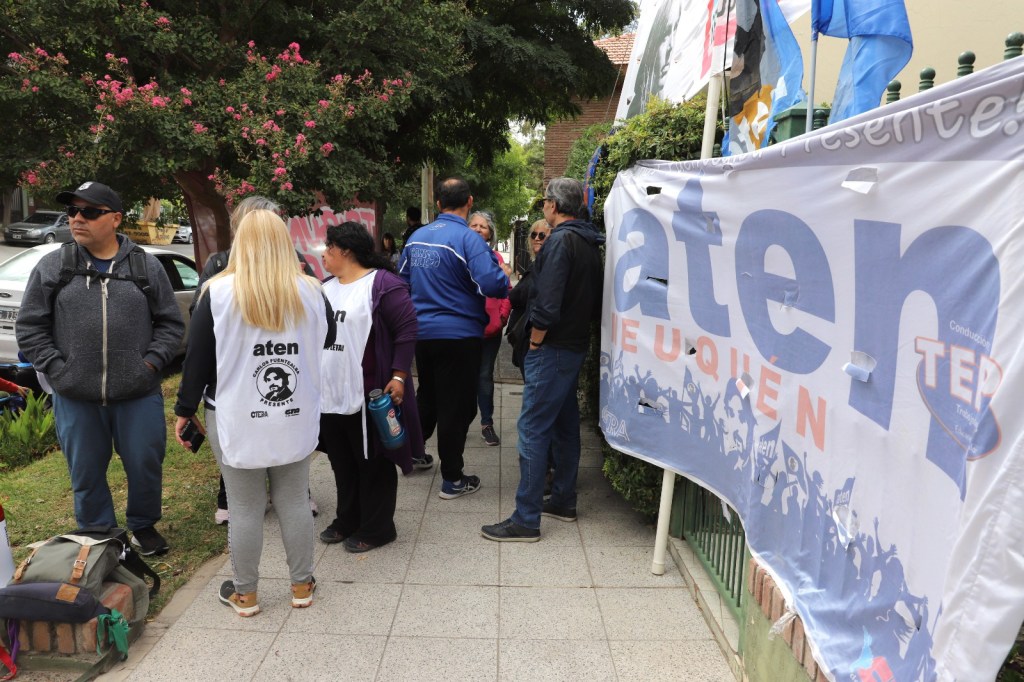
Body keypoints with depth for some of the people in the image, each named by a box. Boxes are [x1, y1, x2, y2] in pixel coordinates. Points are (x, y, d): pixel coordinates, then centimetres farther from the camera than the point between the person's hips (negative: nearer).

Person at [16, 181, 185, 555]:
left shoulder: (146, 265, 1)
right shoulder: (51, 266, 2)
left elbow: (170, 323, 6)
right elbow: (30, 328, 6)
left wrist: (151, 363, -5)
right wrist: (57, 369, -4)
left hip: (139, 395, -1)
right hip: (75, 398, 1)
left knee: (145, 464, 8)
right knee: (86, 472, 13)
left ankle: (143, 525, 32)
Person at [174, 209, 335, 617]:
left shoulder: (218, 293, -9)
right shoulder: (311, 292, -3)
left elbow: (197, 358, -4)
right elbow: (328, 341, 14)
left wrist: (185, 410, 6)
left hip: (237, 422, -2)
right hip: (296, 421, 2)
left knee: (245, 508, 8)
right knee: (294, 503, 13)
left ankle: (244, 594, 25)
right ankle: (302, 586, 26)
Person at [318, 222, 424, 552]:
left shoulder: (383, 284, -11)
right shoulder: (326, 288, 14)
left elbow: (407, 328, -16)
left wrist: (399, 377, -19)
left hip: (368, 395, -8)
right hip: (330, 395, 8)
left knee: (373, 462, 5)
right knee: (342, 462, 17)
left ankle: (377, 528, 18)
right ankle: (347, 520, 33)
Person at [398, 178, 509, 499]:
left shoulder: (416, 236, 5)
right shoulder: (468, 238, -16)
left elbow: (402, 278, 17)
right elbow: (491, 285, -25)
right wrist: (504, 278, -4)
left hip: (421, 332, 6)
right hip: (458, 335, -6)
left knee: (427, 396, 24)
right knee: (456, 406, 4)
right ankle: (452, 479, 13)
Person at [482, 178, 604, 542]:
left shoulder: (560, 241, -16)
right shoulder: (589, 245, 12)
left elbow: (546, 306, -23)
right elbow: (595, 303, 16)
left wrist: (534, 344, -11)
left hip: (552, 348, -10)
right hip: (576, 345, 10)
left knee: (532, 429, -6)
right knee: (565, 424, 17)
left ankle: (526, 519, -1)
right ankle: (563, 501, 29)